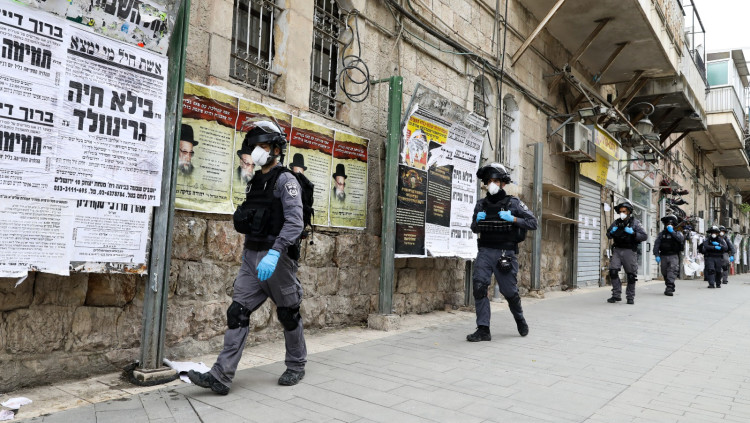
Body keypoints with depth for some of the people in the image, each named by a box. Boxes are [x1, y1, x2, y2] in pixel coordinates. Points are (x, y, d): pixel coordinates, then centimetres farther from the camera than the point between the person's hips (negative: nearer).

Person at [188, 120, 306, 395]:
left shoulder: (285, 180, -9)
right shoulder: (256, 182, 16)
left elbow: (295, 221, -22)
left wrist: (274, 253, -33)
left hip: (277, 257, -7)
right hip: (251, 257, 7)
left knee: (288, 314, 8)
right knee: (237, 313, 0)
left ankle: (296, 367, 27)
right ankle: (221, 377, 1)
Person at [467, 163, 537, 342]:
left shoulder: (513, 203, -1)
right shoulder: (481, 204, 8)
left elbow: (533, 222, -3)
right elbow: (474, 229, 19)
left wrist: (513, 219, -17)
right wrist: (477, 221, -4)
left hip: (505, 253, -2)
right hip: (485, 251, 3)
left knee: (510, 291, 7)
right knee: (479, 287, -13)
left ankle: (520, 319, 37)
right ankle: (483, 330, -6)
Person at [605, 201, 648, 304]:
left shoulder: (635, 222, -1)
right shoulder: (616, 223, 9)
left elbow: (644, 236, -7)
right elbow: (608, 235, 20)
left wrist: (633, 233, -22)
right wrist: (611, 232, -2)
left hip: (629, 251, -3)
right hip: (617, 250, 3)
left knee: (631, 275, 4)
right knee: (613, 271, -9)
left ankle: (630, 297, 16)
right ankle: (617, 295, 0)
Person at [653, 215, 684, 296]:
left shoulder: (677, 233, 6)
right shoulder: (662, 234, 10)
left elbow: (681, 239, -17)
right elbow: (656, 244, 3)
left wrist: (672, 232, -17)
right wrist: (657, 255, -7)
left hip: (674, 256, -3)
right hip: (664, 256, 3)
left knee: (672, 271, -18)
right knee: (665, 273, 10)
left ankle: (669, 288, -23)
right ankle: (670, 287, 27)